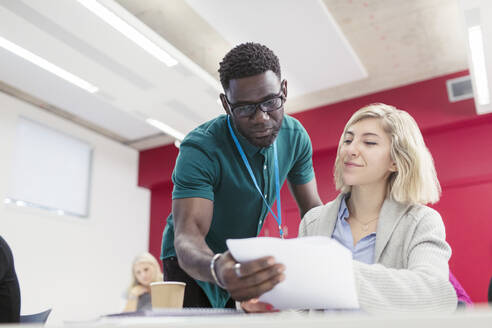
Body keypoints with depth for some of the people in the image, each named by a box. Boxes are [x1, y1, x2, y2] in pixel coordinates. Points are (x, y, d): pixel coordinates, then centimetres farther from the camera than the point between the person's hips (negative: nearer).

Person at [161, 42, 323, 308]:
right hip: (193, 265, -3)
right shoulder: (200, 149, -28)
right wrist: (216, 269, -60)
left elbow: (312, 207, -4)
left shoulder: (295, 137, -12)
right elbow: (187, 235, -38)